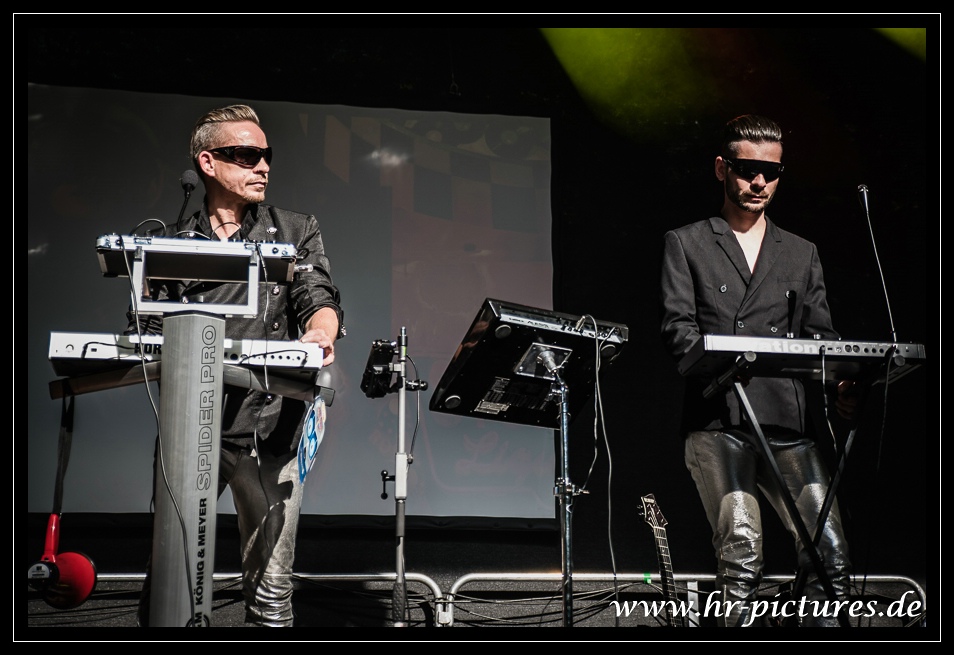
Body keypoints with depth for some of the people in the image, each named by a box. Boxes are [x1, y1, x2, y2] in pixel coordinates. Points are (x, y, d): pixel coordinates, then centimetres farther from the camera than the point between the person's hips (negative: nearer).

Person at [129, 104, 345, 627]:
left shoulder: (296, 233, 13)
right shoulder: (172, 242, 14)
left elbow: (319, 299, -1)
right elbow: (146, 328, 11)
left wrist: (320, 334, -24)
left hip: (268, 424, -1)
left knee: (270, 591, -1)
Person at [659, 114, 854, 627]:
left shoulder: (802, 254, 24)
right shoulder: (685, 244, 14)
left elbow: (820, 337, 16)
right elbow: (677, 328, 1)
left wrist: (839, 386, -5)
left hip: (788, 422, 4)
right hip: (718, 418, -3)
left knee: (832, 555, -10)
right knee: (742, 551, -19)